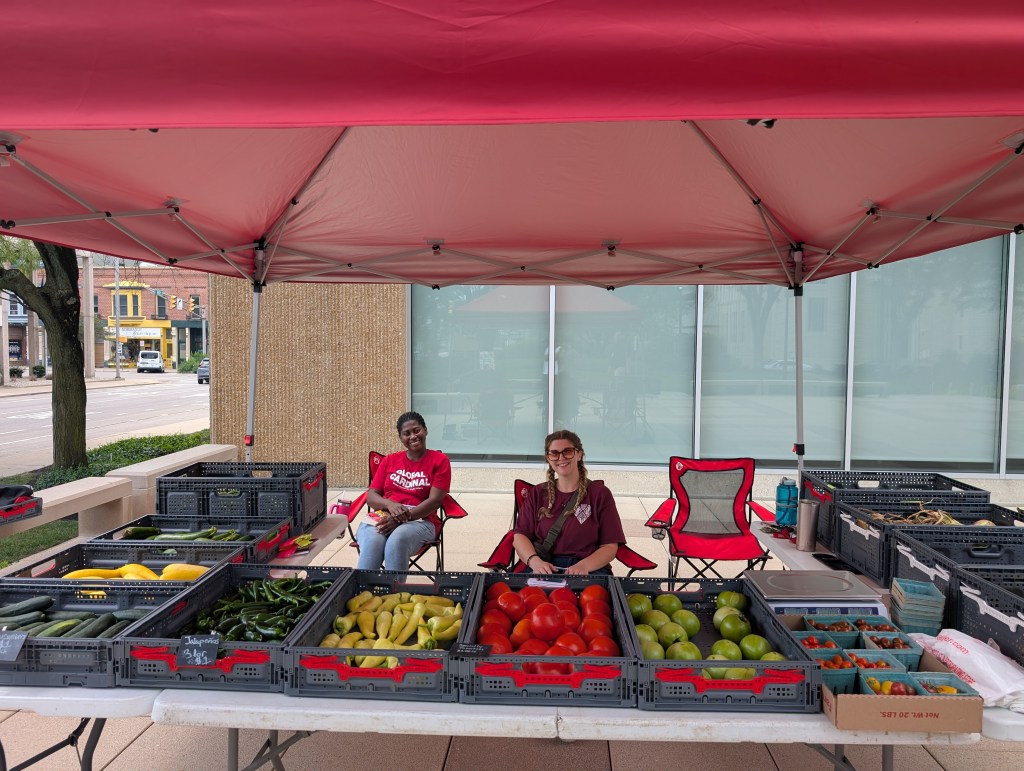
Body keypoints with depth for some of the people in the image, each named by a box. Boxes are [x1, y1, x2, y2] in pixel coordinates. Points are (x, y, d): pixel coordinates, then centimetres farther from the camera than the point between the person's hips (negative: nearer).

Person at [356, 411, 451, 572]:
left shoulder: (440, 460, 6)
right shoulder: (389, 460, 19)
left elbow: (435, 500, -4)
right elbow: (370, 496, 12)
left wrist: (403, 518, -18)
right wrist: (390, 505, -12)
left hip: (419, 520, -2)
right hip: (382, 517, 3)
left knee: (397, 540, -38)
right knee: (372, 542, -34)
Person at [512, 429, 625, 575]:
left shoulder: (600, 493, 10)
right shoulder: (537, 493, 17)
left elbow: (610, 546, 3)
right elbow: (520, 536, 9)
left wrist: (584, 565, -17)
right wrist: (535, 561, -13)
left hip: (590, 569, 0)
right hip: (543, 568, 1)